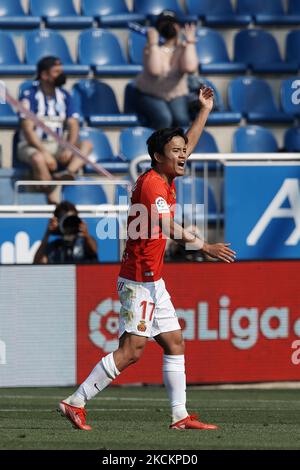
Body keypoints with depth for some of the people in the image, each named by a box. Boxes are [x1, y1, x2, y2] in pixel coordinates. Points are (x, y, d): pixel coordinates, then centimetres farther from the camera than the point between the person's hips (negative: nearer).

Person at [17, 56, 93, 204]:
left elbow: (73, 125, 2)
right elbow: (28, 129, -13)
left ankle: (69, 172, -44)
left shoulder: (64, 96, 8)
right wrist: (45, 152, -23)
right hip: (32, 146, -5)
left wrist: (69, 149, -17)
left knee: (86, 145, -17)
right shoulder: (29, 96, -7)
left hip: (57, 146, 5)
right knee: (38, 159, -38)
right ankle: (52, 200, -36)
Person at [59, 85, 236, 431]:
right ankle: (75, 403, -7)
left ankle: (180, 415, 11)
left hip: (152, 281, 10)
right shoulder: (152, 183, -16)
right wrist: (205, 246, -36)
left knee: (174, 344, 9)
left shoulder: (165, 179, 11)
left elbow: (189, 144, 28)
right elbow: (166, 227, -30)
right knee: (131, 351, -11)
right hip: (139, 281, -10)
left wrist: (205, 109, 28)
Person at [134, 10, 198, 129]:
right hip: (150, 95, -3)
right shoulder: (152, 48, -12)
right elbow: (155, 70, -32)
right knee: (163, 119, -31)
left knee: (181, 120, -27)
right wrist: (153, 44, -31)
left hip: (176, 95, 3)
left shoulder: (183, 48, -5)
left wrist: (190, 42, -22)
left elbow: (190, 68, -27)